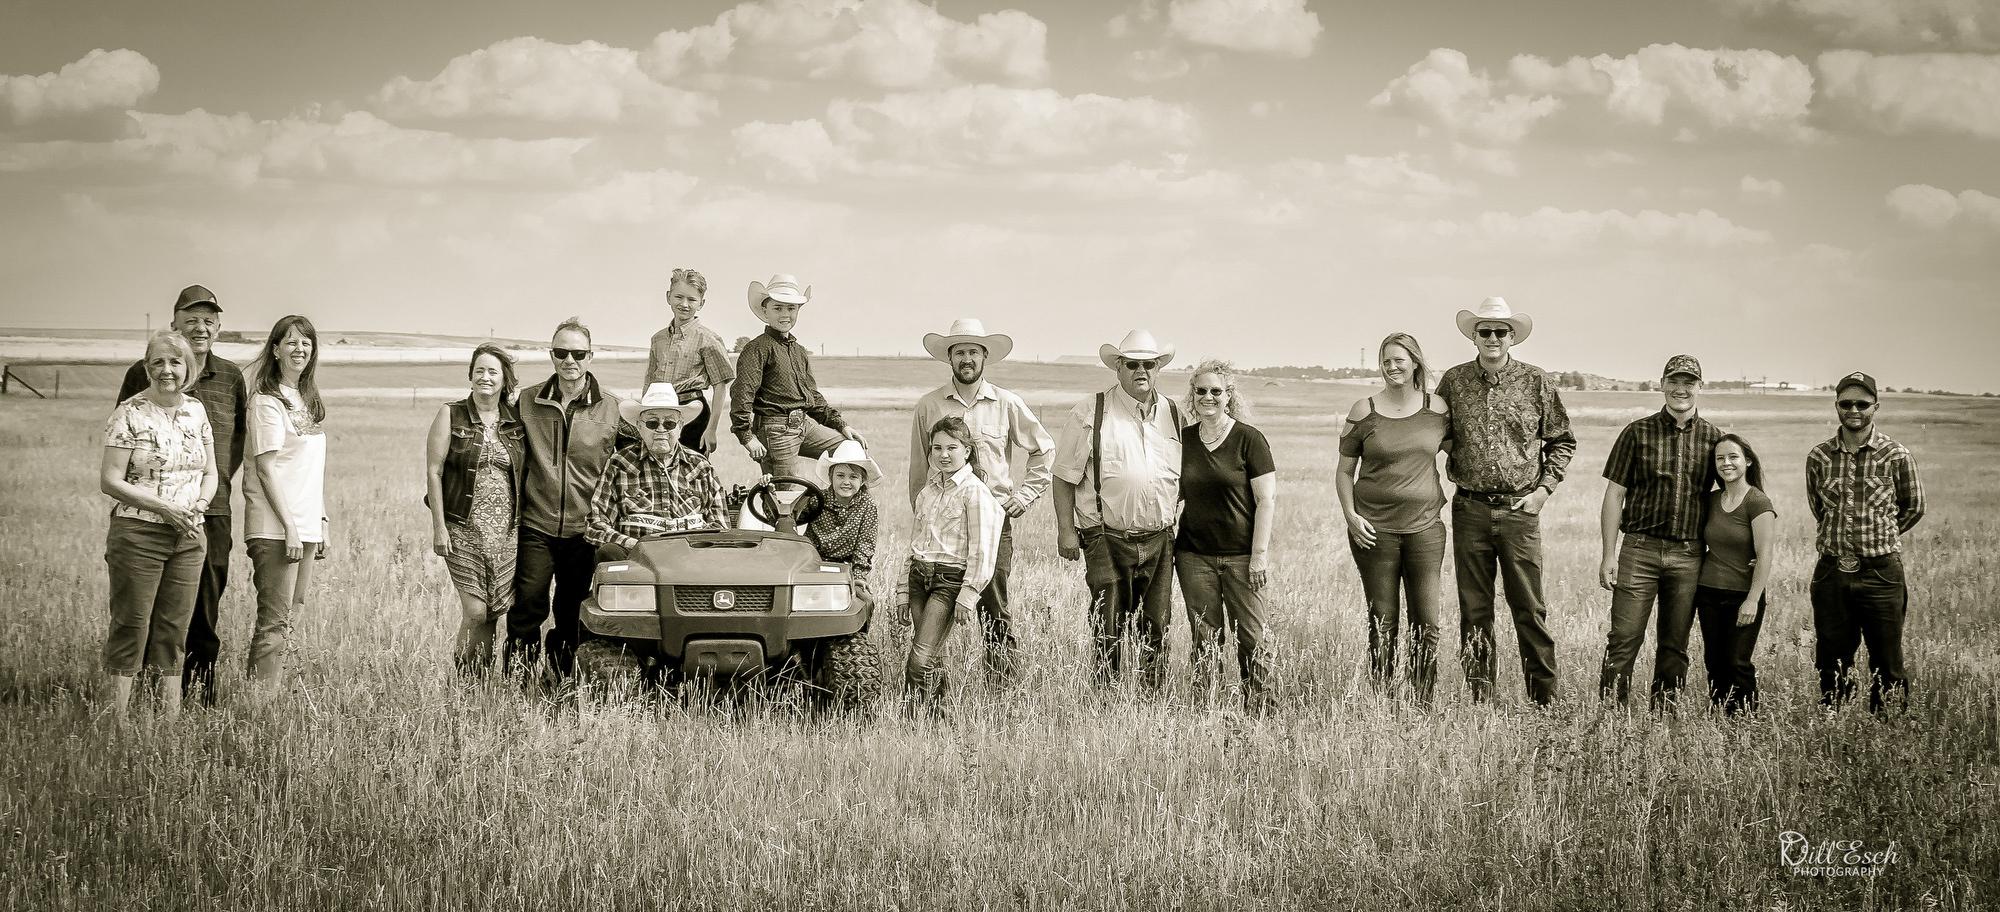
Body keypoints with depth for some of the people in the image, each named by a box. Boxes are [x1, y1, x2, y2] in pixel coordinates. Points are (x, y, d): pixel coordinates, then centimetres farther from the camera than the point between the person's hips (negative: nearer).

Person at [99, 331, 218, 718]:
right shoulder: (130, 413, -7)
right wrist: (165, 508, -17)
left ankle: (171, 715, 11)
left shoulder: (196, 410, 9)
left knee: (173, 629, 7)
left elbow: (210, 473, 16)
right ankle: (114, 719, -1)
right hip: (137, 534, -5)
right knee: (130, 628, -4)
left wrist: (198, 505, -5)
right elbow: (109, 480, -10)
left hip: (189, 537, 5)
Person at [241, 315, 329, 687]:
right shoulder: (267, 401, -7)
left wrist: (322, 523, 14)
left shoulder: (310, 401, 16)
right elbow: (265, 468, -12)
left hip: (306, 527, 8)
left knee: (289, 618, 9)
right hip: (276, 529, -8)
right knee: (274, 624, -9)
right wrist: (288, 527, -17)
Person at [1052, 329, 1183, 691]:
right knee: (1108, 631, -4)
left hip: (1159, 539, 4)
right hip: (1108, 539, -4)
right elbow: (1065, 475, -1)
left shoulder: (1173, 414, 11)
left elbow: (1185, 475, 21)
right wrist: (1066, 529, -6)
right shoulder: (1091, 413, -3)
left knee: (1156, 630, 7)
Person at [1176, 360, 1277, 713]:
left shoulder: (1248, 439, -4)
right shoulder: (1183, 439, 7)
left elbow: (1266, 500, -5)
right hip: (1194, 555, 3)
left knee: (1250, 637, -4)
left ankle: (1259, 710, 3)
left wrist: (1260, 554, -10)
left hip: (1240, 556, -3)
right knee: (1205, 639, 4)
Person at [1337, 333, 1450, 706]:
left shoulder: (1437, 409, 4)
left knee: (1427, 622, -2)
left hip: (1424, 525, 1)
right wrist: (1350, 515, -5)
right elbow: (1344, 470, 6)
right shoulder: (1364, 412, 1)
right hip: (1374, 529, -1)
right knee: (1382, 622, 3)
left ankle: (1424, 705, 6)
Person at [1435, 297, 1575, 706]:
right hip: (1470, 508, 2)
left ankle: (1545, 699, 4)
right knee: (1474, 609, 6)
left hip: (1520, 508, -1)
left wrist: (1544, 488, 0)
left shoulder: (1535, 382, 2)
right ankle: (1479, 699, 12)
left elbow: (1562, 441, 10)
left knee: (1530, 608, -2)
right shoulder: (1453, 382, 5)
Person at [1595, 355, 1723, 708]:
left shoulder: (1713, 437, 7)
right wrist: (1609, 555, -4)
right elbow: (1614, 494, 2)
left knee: (1675, 645, 7)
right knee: (1624, 638, -6)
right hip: (1639, 549, -2)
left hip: (1688, 556, 2)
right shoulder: (1638, 433, 2)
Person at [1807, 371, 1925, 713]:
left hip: (1881, 572, -3)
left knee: (1887, 665, 1)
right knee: (1829, 663, 9)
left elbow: (1913, 508, 9)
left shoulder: (1896, 456, -4)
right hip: (1830, 571, 3)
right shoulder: (1818, 457, 4)